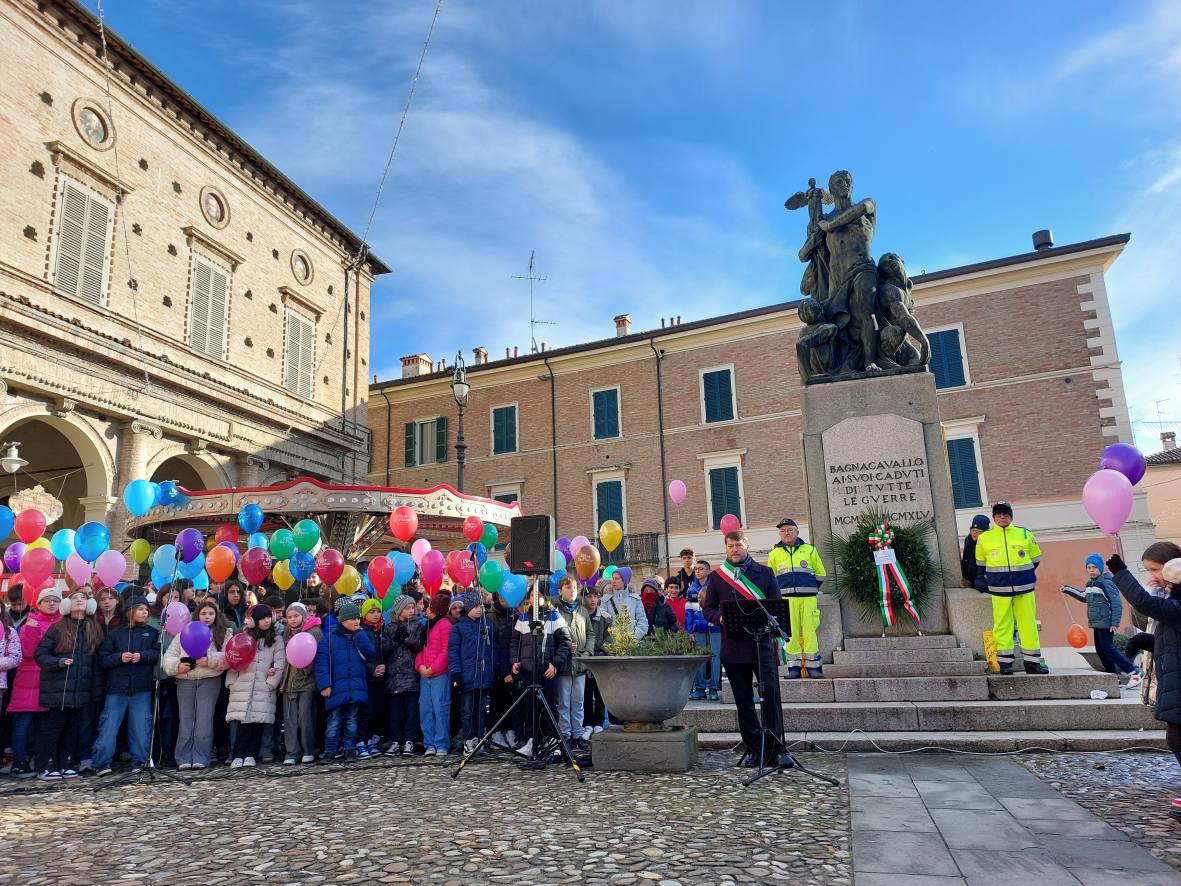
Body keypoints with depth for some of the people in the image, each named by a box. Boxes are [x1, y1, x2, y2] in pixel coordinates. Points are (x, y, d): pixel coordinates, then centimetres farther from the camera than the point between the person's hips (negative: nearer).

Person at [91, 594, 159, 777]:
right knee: (108, 726, -2)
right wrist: (119, 657, -14)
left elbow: (157, 653, -1)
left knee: (141, 727, 1)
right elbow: (102, 658, 3)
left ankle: (139, 761, 12)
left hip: (142, 688, 0)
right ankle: (101, 763, 7)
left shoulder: (152, 633, 10)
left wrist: (142, 655, -17)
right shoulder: (116, 634, 8)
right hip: (117, 687, 0)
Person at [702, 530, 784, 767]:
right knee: (743, 700, 6)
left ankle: (775, 748, 1)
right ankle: (753, 748, 15)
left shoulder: (765, 573, 10)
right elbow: (707, 608, 11)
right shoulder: (716, 576, 11)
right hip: (733, 646, 1)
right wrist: (720, 618, -9)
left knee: (771, 694, -8)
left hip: (762, 643, -1)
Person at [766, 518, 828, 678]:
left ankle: (813, 666, 3)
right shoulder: (774, 554, 13)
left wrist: (811, 590, 13)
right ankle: (794, 666, 2)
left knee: (809, 631, -4)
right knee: (791, 632, -3)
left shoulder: (809, 550, 12)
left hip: (808, 598, 0)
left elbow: (820, 574, 18)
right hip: (786, 598, 0)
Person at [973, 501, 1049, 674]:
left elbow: (1035, 558, 19)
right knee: (1002, 624, -1)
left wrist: (1026, 574, 13)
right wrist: (981, 580, 11)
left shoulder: (1025, 534, 7)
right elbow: (980, 563, 19)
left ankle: (1032, 662, 12)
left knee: (1029, 623, 3)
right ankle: (1005, 662, 7)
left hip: (1024, 588, 1)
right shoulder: (984, 538, 6)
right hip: (999, 589, -1)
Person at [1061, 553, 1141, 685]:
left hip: (1105, 623, -9)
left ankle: (1134, 673, -6)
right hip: (1096, 623, 9)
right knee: (1100, 650, 10)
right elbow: (1084, 597, 29)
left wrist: (1115, 622, -20)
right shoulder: (1090, 584, 12)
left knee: (1108, 649, -11)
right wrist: (1068, 589, 25)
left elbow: (1117, 604, -17)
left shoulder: (1106, 583, -14)